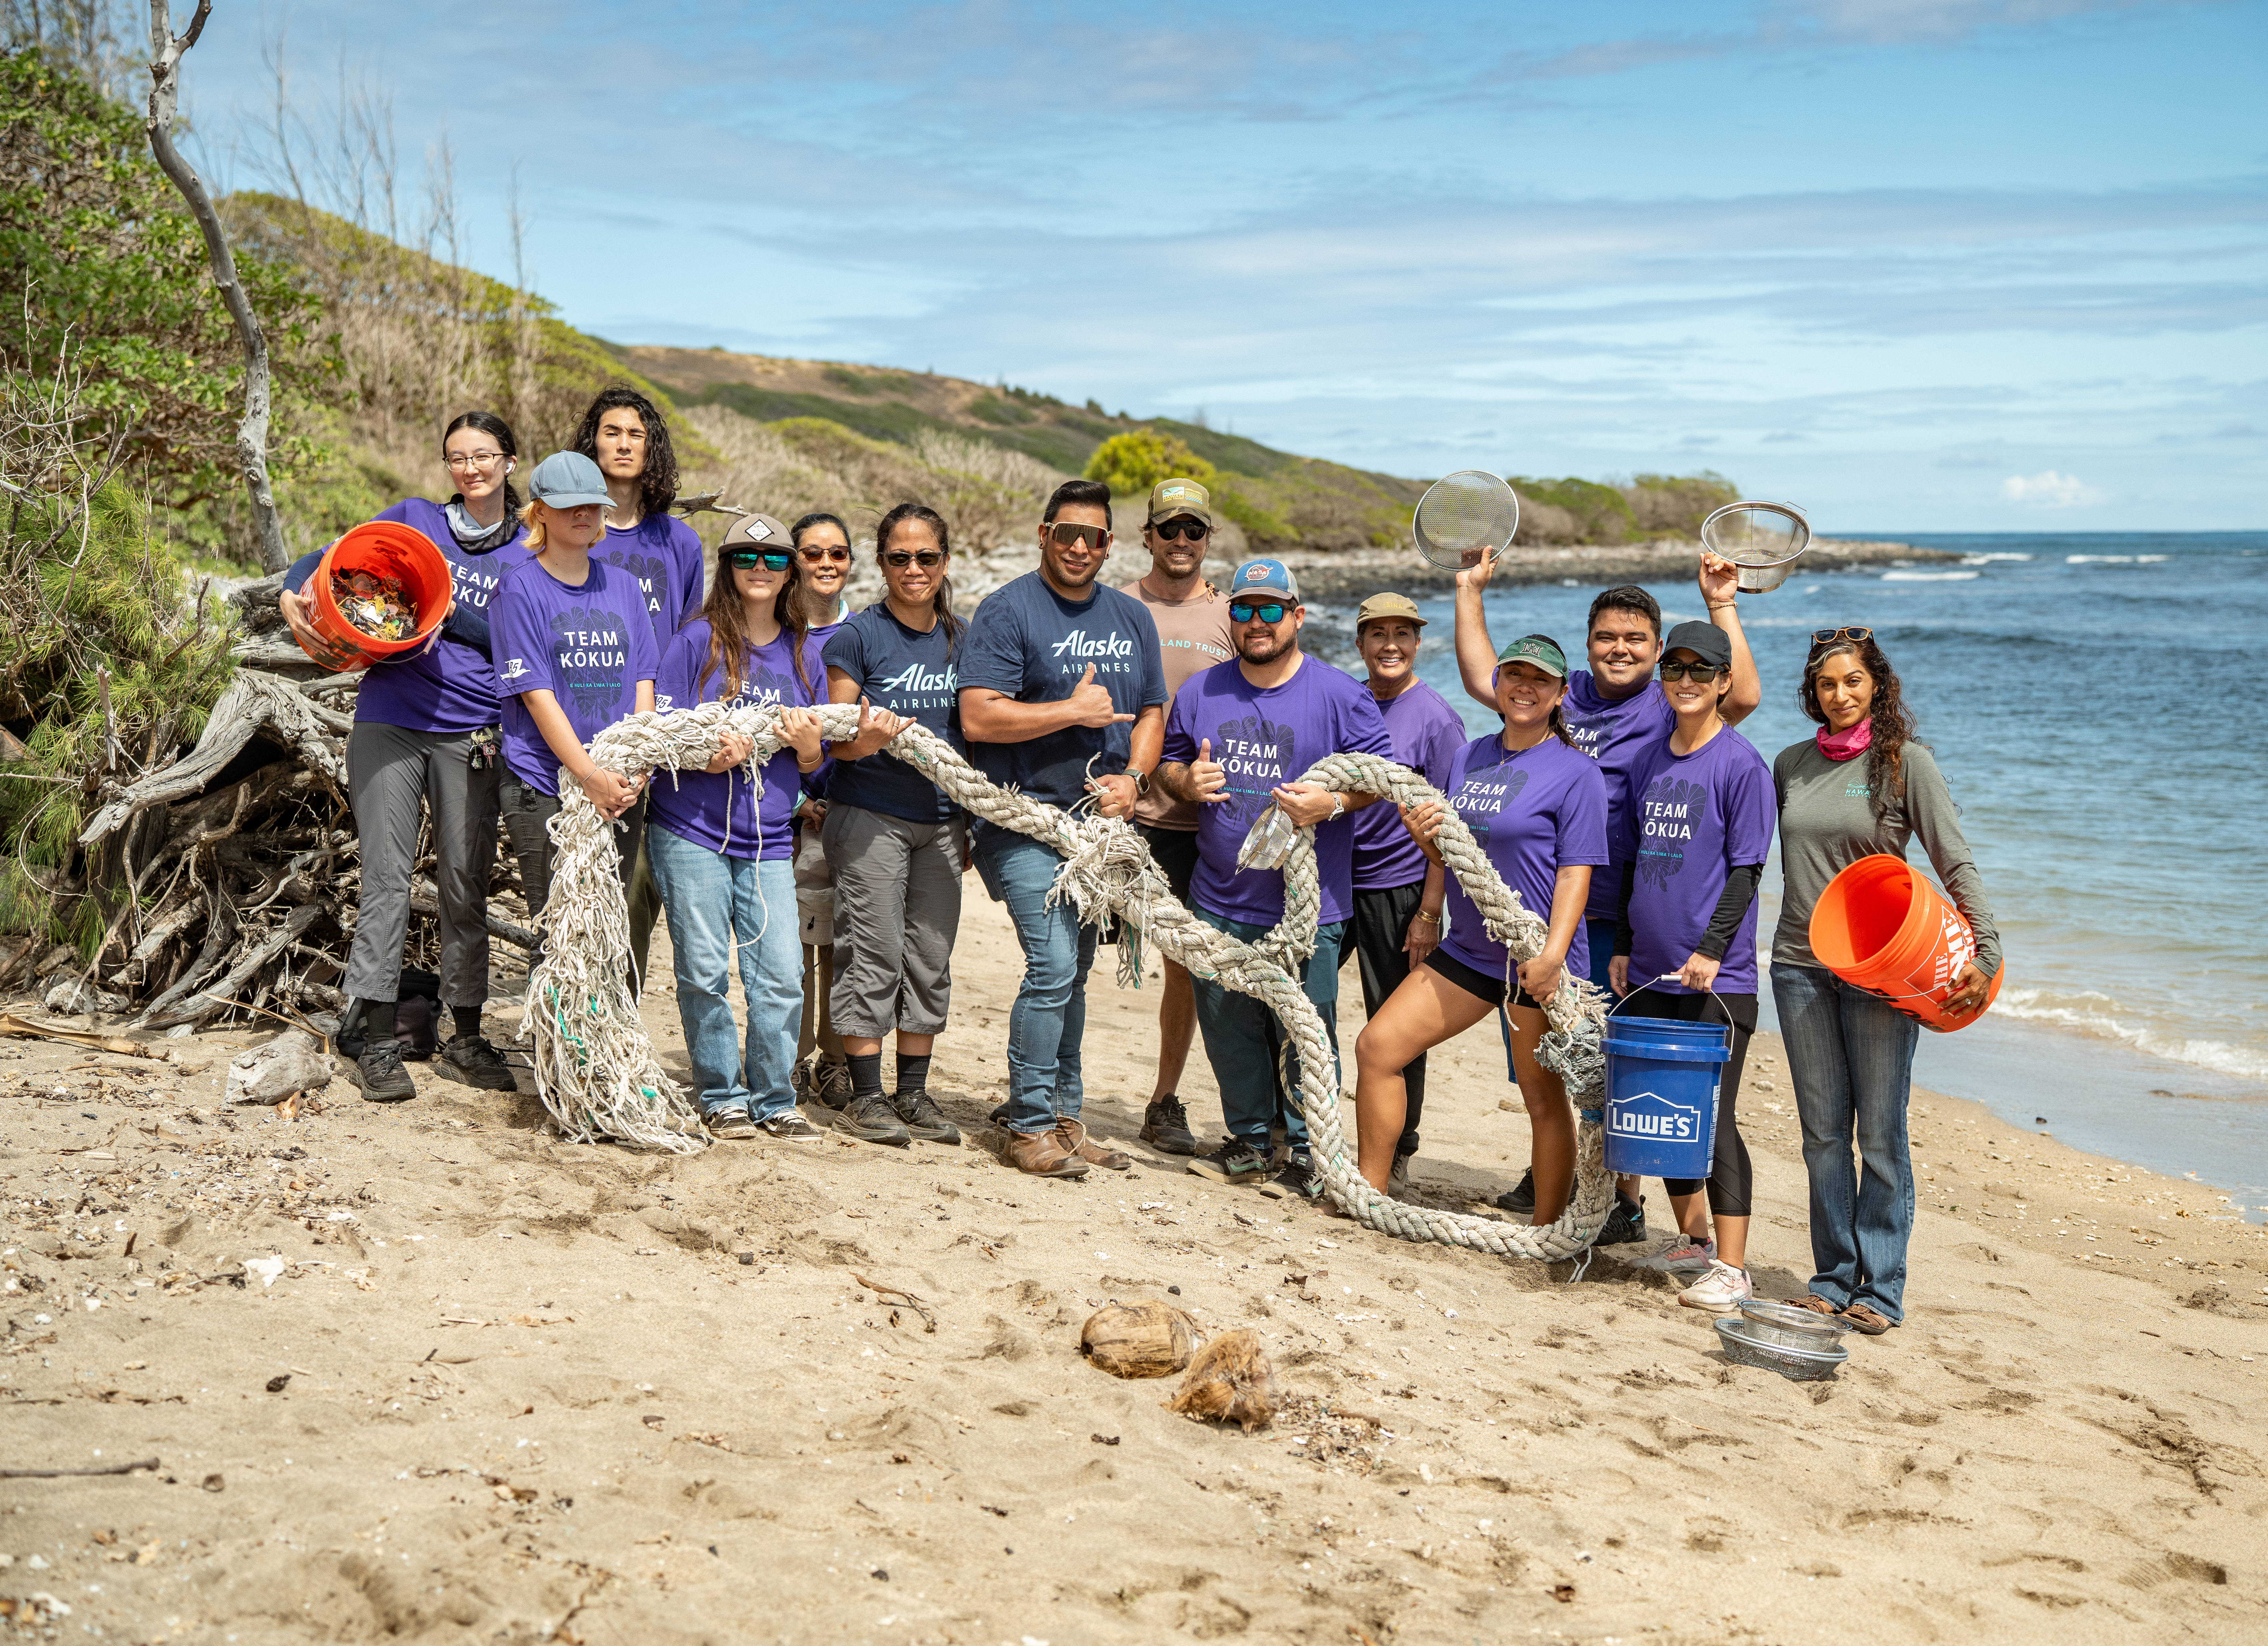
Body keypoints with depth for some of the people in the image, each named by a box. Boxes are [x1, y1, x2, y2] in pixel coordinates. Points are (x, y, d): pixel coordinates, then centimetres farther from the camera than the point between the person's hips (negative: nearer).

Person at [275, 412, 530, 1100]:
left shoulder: (528, 553, 10)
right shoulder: (415, 519, 11)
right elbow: (329, 558, 14)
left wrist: (447, 609, -13)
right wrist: (292, 596, -4)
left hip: (470, 734, 1)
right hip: (390, 722, 0)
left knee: (466, 884, 4)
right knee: (387, 876, -5)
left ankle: (466, 1038, 15)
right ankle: (374, 1040, -2)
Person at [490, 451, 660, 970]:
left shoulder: (623, 587, 14)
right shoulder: (519, 589, -1)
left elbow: (643, 681, 10)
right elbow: (535, 692, -9)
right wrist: (591, 775, -16)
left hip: (622, 790, 4)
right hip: (545, 787, -4)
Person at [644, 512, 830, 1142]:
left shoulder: (804, 654, 12)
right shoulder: (698, 640, 1)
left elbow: (817, 771, 16)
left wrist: (808, 746, -7)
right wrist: (707, 757, -19)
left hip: (768, 841, 3)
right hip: (691, 831, -3)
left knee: (781, 976, -4)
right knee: (704, 971, -1)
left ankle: (775, 1102, 11)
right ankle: (722, 1097, 14)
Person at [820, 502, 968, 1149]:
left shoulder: (960, 639, 9)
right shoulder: (857, 636, -6)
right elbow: (836, 738, -5)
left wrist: (969, 823, 14)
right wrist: (866, 740, -27)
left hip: (941, 820, 5)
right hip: (870, 815, -5)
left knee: (931, 959, 7)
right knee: (873, 955, -4)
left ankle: (913, 1094, 17)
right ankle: (865, 1096, 5)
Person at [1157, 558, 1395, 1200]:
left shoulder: (1339, 696, -3)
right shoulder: (1200, 691, 9)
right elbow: (1169, 761, 18)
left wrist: (1333, 802, -19)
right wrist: (1187, 782, -5)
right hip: (1220, 899, 4)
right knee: (1228, 1028, 12)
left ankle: (1307, 1153, 14)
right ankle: (1251, 1141, 28)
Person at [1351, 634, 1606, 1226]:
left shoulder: (1576, 773, -7)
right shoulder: (1469, 758, 12)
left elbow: (1576, 872, -12)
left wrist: (1553, 954, -23)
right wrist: (1426, 836, -4)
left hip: (1536, 960, -7)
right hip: (1469, 949, 7)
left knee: (1544, 1098, 1)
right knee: (1377, 1047, 3)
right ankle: (1369, 1194, 15)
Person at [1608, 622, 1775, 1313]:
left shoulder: (1741, 764, -6)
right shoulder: (1649, 762, 12)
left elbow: (1746, 868, -9)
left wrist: (1711, 950, -17)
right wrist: (1623, 945, 14)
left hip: (1716, 976, -6)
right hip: (1650, 972, 6)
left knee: (1714, 1117, -7)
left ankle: (1731, 1268, -3)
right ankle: (1693, 1240, 25)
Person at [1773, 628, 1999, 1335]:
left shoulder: (1907, 762, -3)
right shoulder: (1791, 764, 10)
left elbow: (1957, 864, -6)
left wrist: (1987, 952, -15)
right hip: (1801, 965, 4)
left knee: (1880, 1135, -1)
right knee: (1823, 1135, 7)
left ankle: (1881, 1290, 7)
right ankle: (1833, 1279, 17)